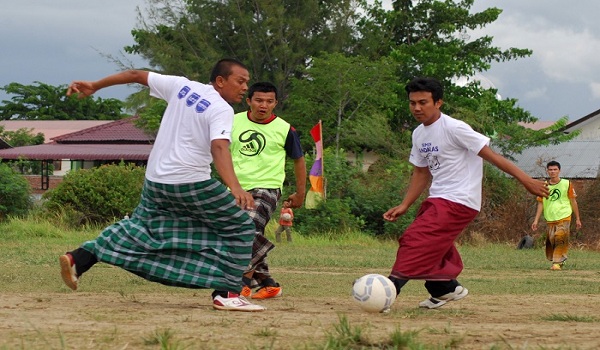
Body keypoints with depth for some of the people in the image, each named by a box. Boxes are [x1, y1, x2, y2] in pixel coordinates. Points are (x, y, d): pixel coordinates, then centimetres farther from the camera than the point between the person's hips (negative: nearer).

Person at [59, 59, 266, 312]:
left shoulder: (182, 86, 9)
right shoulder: (221, 109, -11)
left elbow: (137, 75, 14)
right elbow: (219, 147, -28)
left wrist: (94, 86, 24)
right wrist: (235, 188, -40)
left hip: (156, 180, 7)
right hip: (192, 183, -7)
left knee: (140, 227, 24)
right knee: (239, 228, 5)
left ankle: (78, 259, 12)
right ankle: (226, 293, -1)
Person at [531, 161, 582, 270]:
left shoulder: (566, 184, 2)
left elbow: (573, 201, 7)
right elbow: (540, 204, 11)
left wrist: (577, 219, 8)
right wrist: (536, 220, 4)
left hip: (564, 217, -3)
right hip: (550, 220, 3)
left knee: (560, 240, -16)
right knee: (551, 241, 2)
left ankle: (558, 262, -16)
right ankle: (555, 260, 18)